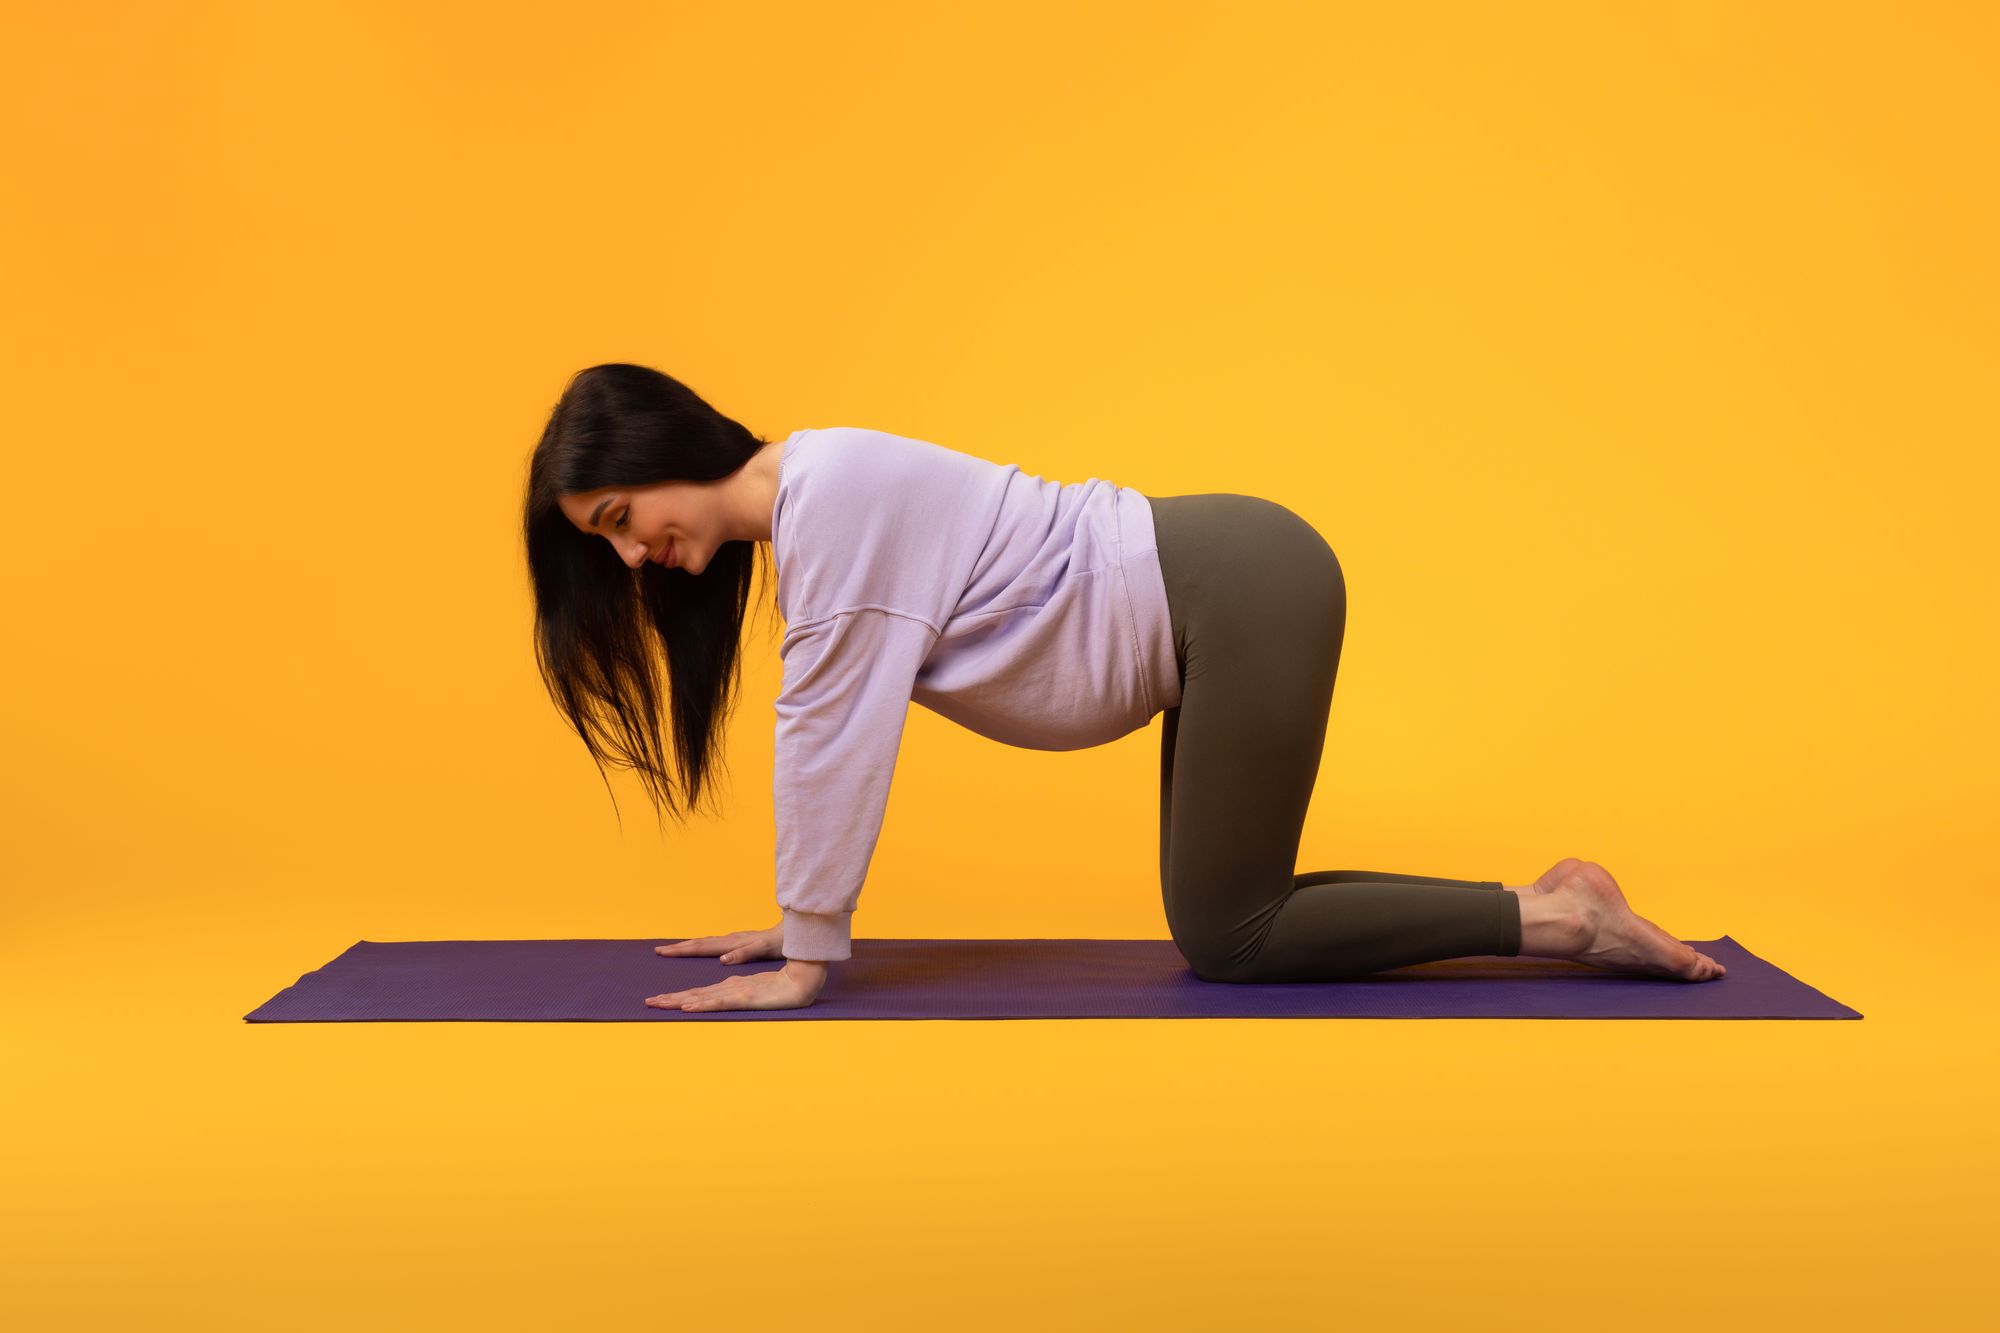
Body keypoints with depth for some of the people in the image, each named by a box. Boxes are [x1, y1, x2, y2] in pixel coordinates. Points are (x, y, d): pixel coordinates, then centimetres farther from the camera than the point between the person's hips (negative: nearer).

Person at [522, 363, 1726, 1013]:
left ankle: (1553, 920, 1)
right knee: (1222, 922, 12)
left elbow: (837, 741, -17)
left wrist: (805, 964, -10)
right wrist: (798, 918, 19)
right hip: (1222, 604, 10)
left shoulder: (831, 492, -18)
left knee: (1227, 937, -2)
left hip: (1245, 595, -10)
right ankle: (1550, 900, 15)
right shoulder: (796, 517, 11)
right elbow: (828, 737, 18)